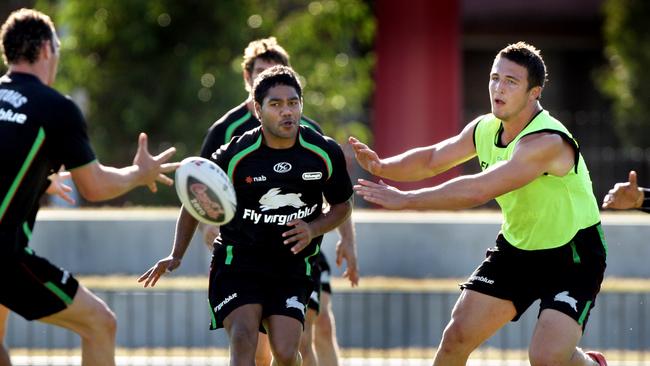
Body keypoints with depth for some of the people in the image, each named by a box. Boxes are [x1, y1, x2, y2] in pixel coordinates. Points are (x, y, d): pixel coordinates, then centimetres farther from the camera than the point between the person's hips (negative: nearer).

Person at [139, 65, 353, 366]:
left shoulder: (326, 153, -5)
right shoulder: (234, 157, -12)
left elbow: (342, 206, 11)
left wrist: (312, 230, -9)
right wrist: (176, 256, -2)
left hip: (293, 269, 2)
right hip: (236, 263, -2)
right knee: (244, 337, -24)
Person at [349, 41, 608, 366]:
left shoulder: (547, 143, -31)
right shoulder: (484, 129, -5)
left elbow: (477, 191, -38)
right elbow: (432, 159, 9)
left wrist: (404, 199, -36)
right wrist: (381, 166, -11)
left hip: (573, 255, -7)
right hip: (517, 245, 7)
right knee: (457, 337, -1)